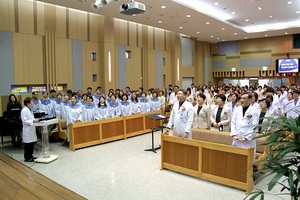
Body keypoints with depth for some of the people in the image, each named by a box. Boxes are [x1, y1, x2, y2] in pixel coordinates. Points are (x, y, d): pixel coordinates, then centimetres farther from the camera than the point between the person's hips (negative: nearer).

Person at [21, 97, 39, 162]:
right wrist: (33, 121, -24)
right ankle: (27, 158, 8)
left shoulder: (30, 110, 12)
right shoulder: (24, 111, -15)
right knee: (27, 144, -1)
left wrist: (36, 119, 6)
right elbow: (25, 121, -20)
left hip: (32, 129, 9)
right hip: (27, 130, -9)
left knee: (32, 143, 13)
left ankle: (30, 156, 25)